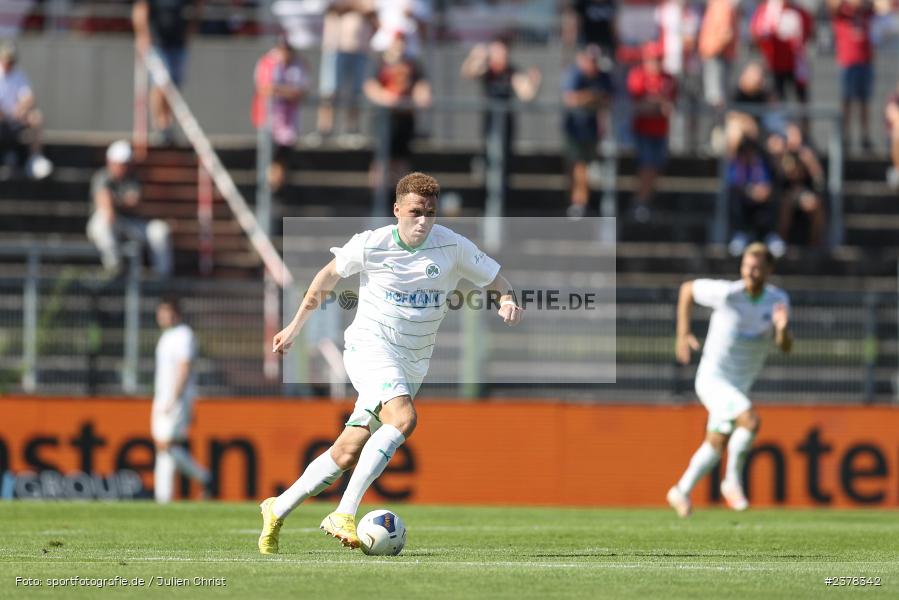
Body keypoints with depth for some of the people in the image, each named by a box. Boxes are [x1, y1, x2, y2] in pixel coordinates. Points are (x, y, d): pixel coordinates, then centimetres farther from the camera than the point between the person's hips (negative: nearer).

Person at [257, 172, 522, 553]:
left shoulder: (451, 246, -3)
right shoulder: (370, 245, -7)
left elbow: (495, 279, 8)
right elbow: (328, 276, 10)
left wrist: (506, 300, -17)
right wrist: (295, 328, 17)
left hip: (412, 363, 4)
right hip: (370, 346, -4)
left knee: (348, 453, 3)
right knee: (404, 418, -31)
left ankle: (278, 510, 23)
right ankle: (343, 515, -33)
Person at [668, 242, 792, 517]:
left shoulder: (778, 300, -7)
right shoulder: (727, 293, -21)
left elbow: (785, 346, -13)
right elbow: (687, 288, -4)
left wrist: (783, 328, -36)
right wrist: (683, 335, -5)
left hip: (739, 386, 6)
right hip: (713, 378, -6)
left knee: (716, 446, 18)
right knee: (750, 421, -28)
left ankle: (681, 491, 40)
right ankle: (733, 481, -9)